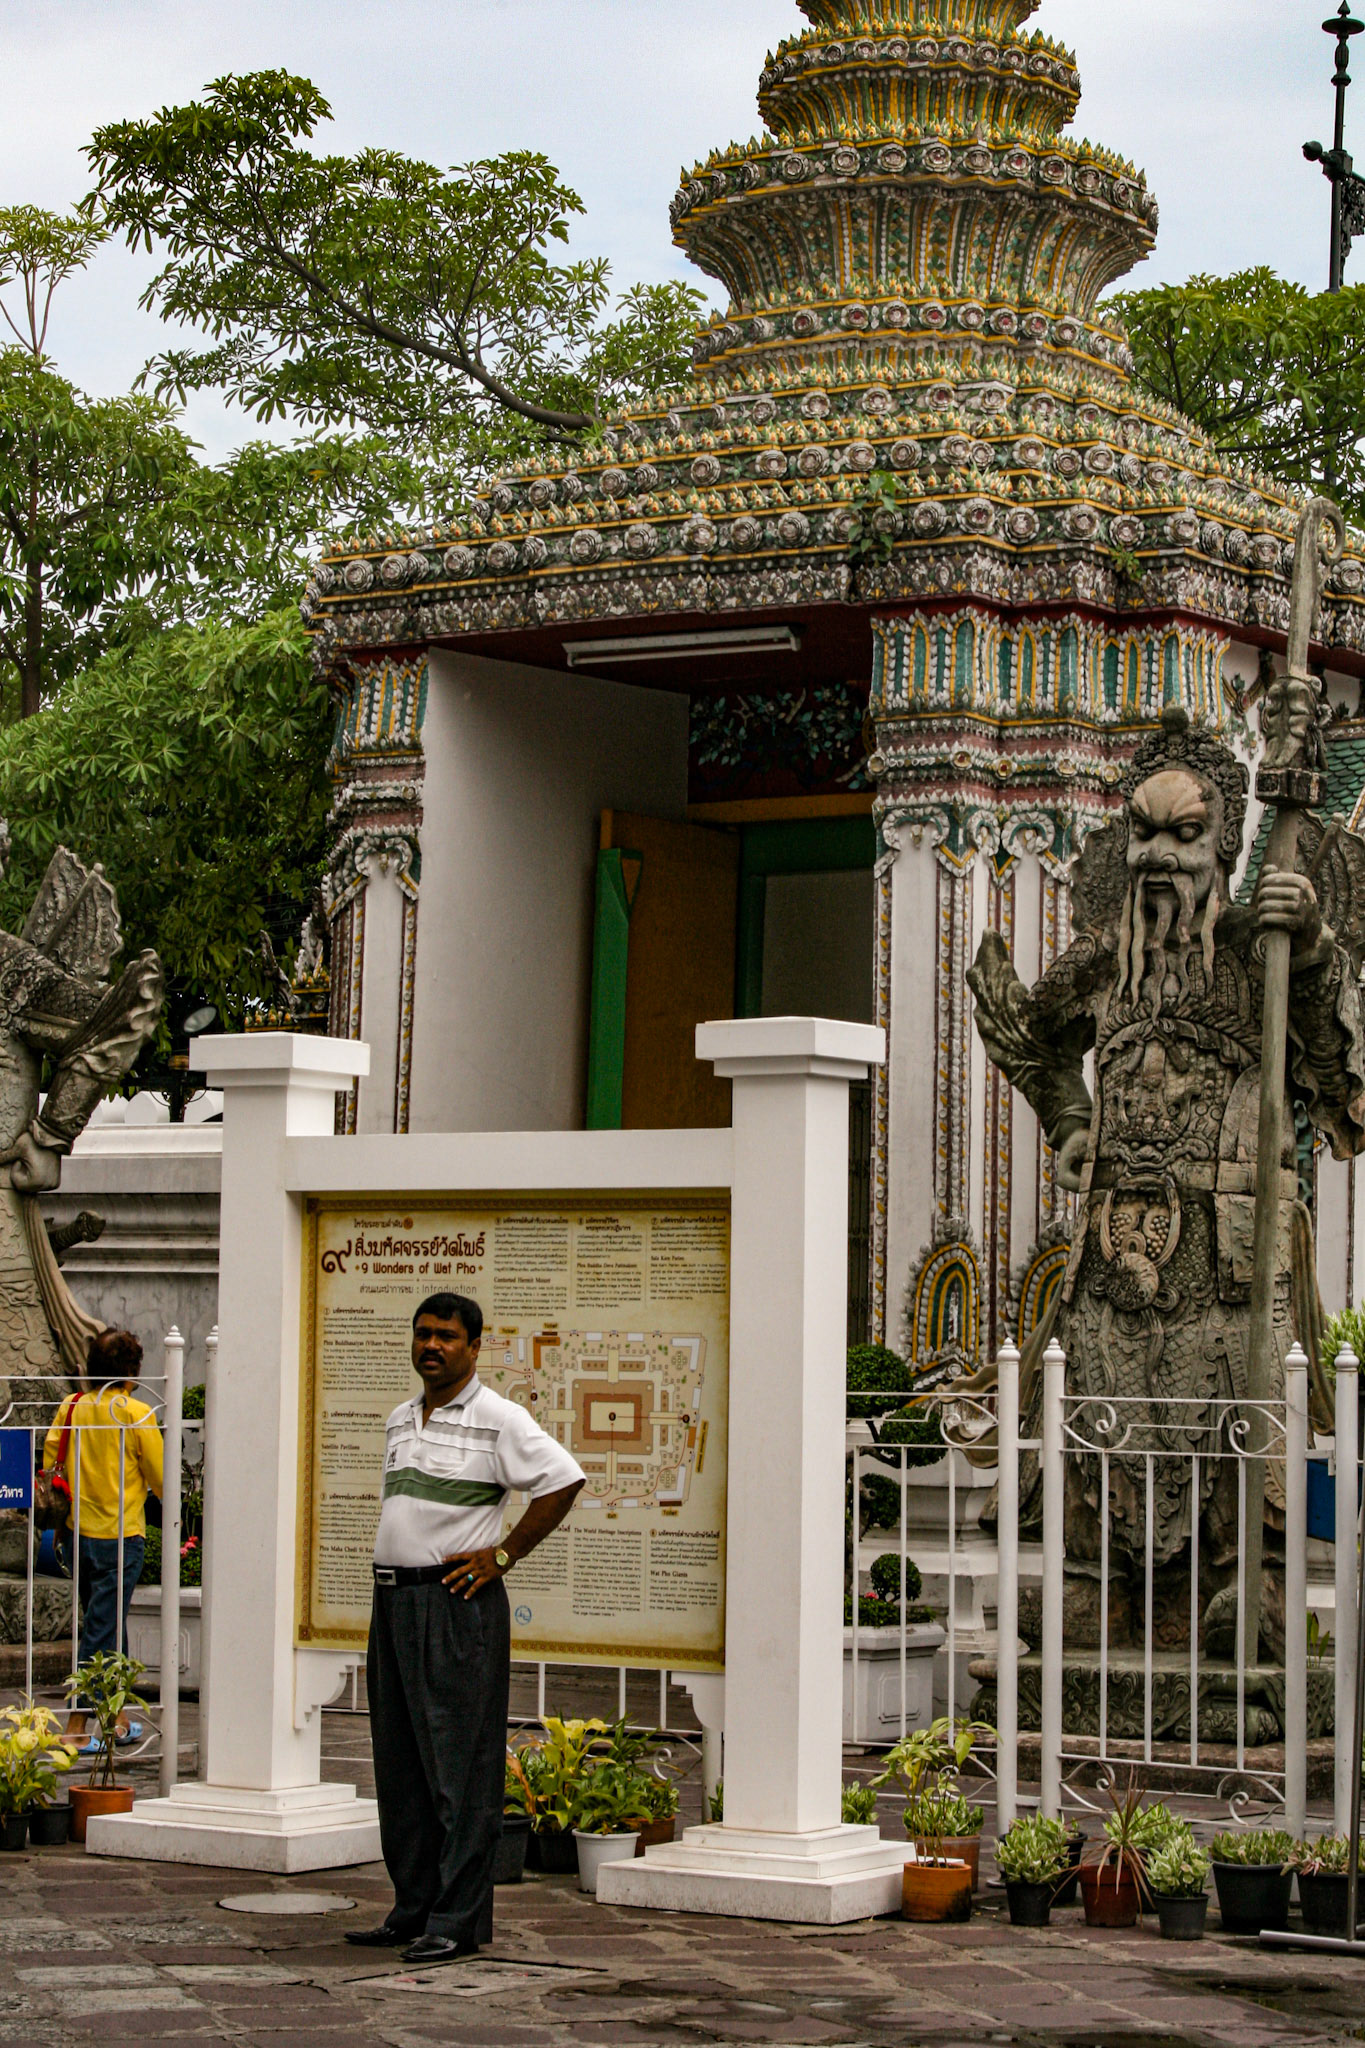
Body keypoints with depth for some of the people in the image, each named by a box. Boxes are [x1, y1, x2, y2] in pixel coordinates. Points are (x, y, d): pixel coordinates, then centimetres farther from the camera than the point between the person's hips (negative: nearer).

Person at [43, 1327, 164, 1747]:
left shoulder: (70, 1408, 2)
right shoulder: (137, 1414, -12)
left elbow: (49, 1467, 4)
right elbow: (161, 1480, -8)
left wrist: (60, 1524, 15)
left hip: (75, 1535, 6)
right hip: (119, 1537, -6)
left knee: (106, 1626, 18)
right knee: (102, 1632, -1)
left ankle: (116, 1719, 26)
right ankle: (76, 1726, -2)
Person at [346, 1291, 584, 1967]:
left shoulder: (498, 1419, -7)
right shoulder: (399, 1421, 17)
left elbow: (564, 1480, -11)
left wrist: (503, 1555, -11)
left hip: (457, 1604, -8)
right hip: (393, 1601, 8)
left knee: (459, 1766, -6)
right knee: (399, 1767, 10)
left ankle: (458, 1922, -5)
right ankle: (413, 1911, 17)